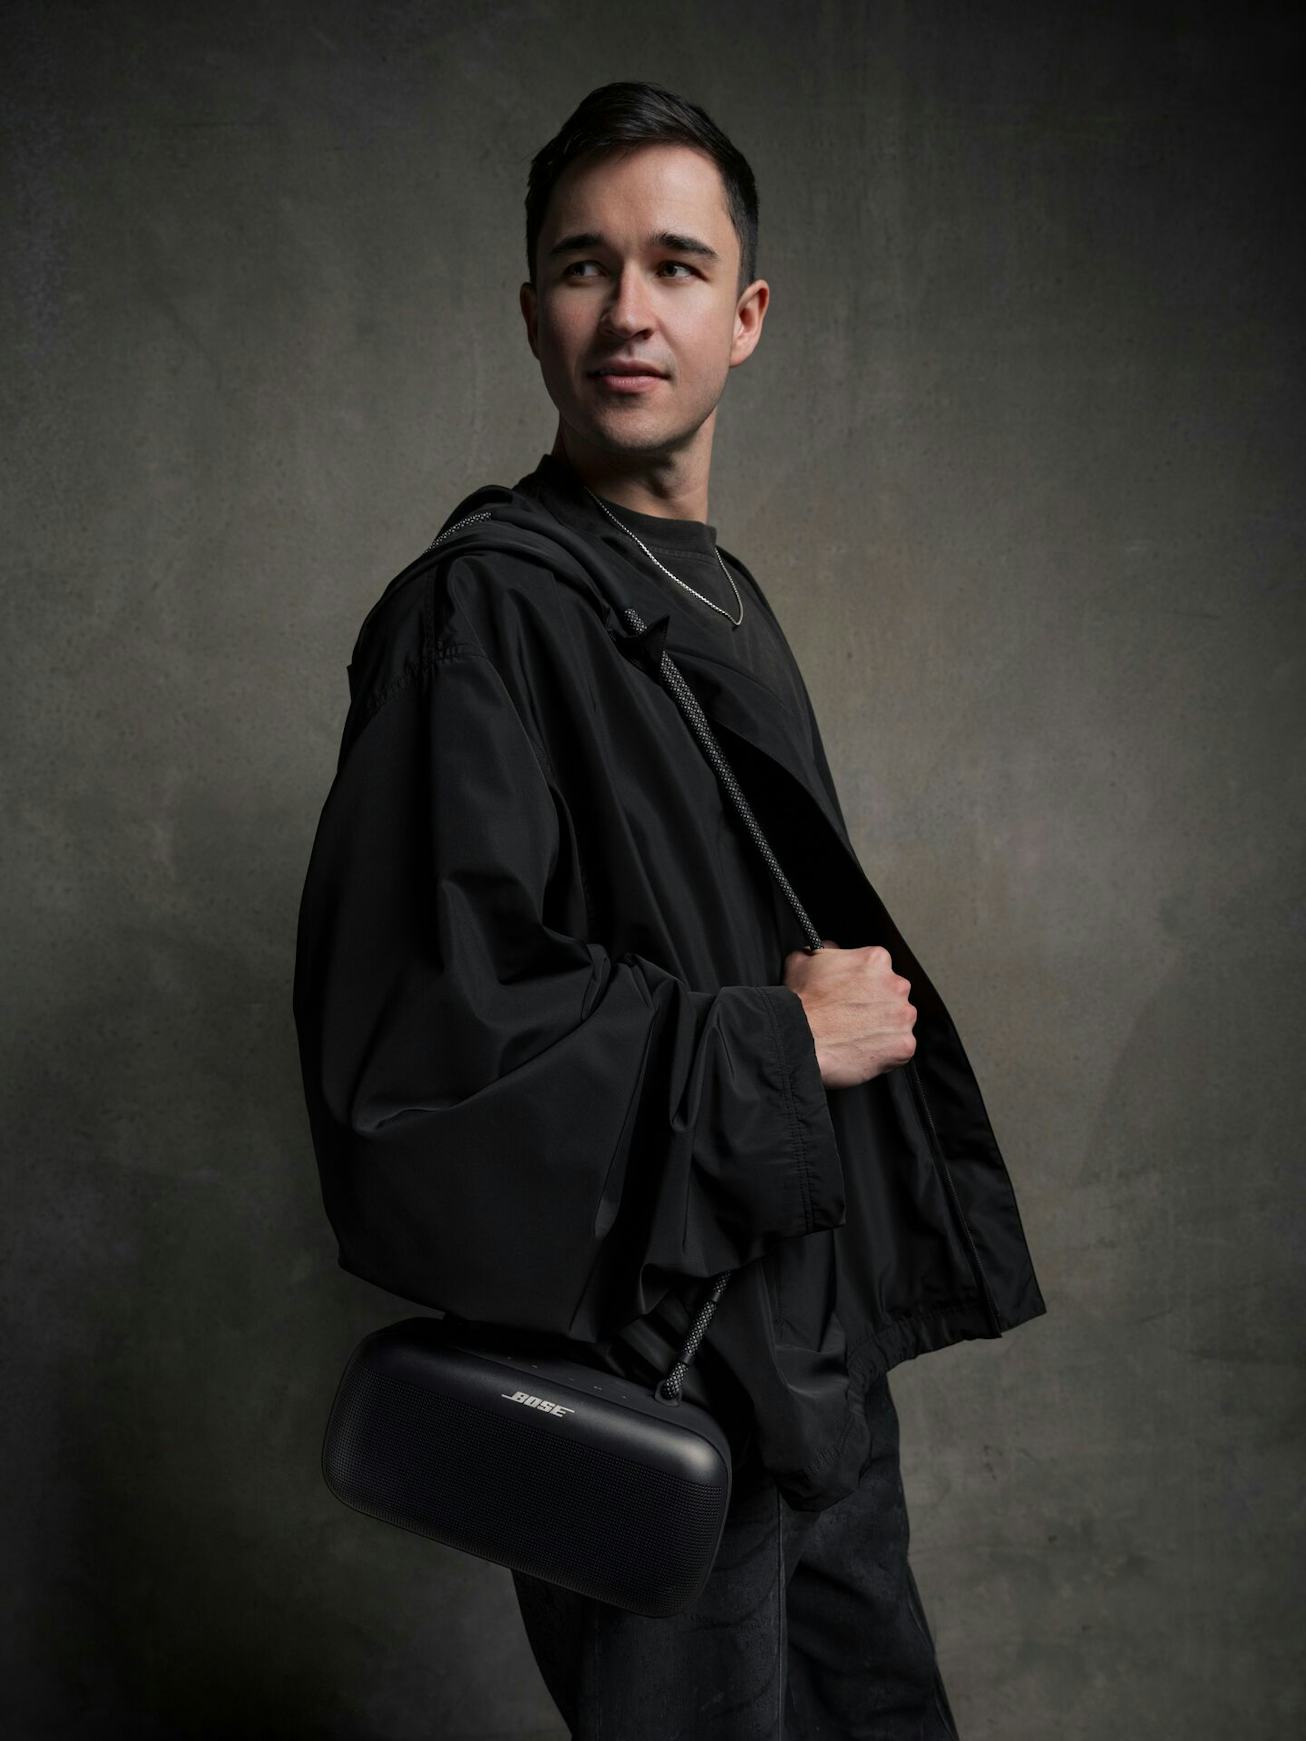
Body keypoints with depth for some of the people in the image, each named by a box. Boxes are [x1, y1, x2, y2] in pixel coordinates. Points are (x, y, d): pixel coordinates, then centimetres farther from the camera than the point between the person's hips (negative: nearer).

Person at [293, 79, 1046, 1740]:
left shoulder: (720, 594, 11)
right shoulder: (485, 604, -16)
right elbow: (417, 1010, -24)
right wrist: (776, 1041, -17)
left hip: (813, 1346, 9)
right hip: (654, 1352, -8)